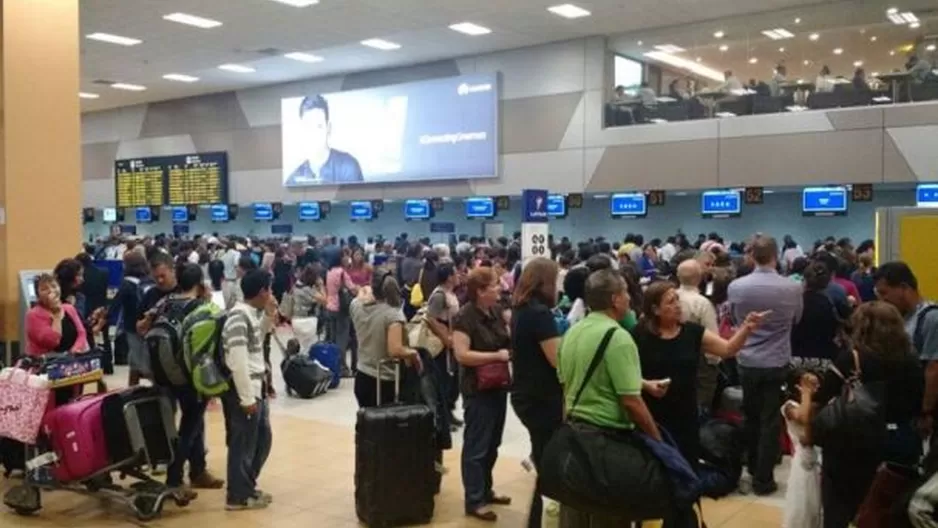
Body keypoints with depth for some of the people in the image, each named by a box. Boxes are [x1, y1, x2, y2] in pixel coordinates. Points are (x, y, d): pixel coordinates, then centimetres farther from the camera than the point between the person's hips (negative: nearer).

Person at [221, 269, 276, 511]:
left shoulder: (251, 312, 8)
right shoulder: (238, 316, -20)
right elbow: (238, 361, -23)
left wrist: (269, 316, 9)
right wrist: (247, 398, -21)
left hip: (256, 387, 10)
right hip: (243, 391, -10)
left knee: (263, 439, 18)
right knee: (243, 444, 3)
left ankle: (247, 486, 33)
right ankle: (238, 496, 16)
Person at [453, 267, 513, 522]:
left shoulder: (496, 312, 5)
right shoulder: (465, 317, -18)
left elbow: (506, 340, 18)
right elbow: (461, 354, -24)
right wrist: (496, 355, -24)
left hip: (498, 386, 8)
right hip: (478, 389, -8)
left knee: (492, 444, 18)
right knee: (476, 446, 0)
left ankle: (485, 490, 31)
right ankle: (474, 501, 8)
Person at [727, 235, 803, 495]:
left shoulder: (735, 287, -12)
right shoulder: (793, 288, -14)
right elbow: (795, 320, 6)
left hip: (747, 362, 2)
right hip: (778, 363, -2)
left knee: (751, 418, 19)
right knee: (771, 421, 6)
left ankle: (753, 469, 33)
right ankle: (763, 479, 10)